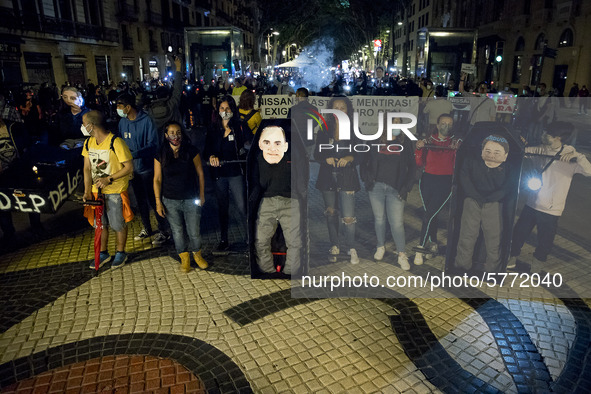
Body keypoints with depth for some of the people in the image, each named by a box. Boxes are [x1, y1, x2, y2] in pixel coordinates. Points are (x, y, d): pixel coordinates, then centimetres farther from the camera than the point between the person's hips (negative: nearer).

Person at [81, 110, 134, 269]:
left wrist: (109, 179, -22)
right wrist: (87, 191, -1)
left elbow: (129, 167, -16)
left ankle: (120, 253, 26)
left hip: (115, 191, -6)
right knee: (99, 223, 16)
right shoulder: (88, 143, 3)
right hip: (96, 191, 6)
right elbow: (87, 168, 7)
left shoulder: (115, 143, -18)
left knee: (118, 224, 6)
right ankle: (103, 253, 33)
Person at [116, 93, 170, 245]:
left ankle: (163, 231, 14)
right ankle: (146, 229, 33)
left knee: (153, 200, 0)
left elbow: (153, 145, -20)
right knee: (140, 200, 17)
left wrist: (134, 154, -30)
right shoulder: (123, 122, 3)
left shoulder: (146, 121, -16)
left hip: (146, 167, -6)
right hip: (132, 168, 6)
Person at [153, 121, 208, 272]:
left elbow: (200, 174, 2)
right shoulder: (160, 156, -2)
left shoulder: (191, 152, -4)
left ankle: (197, 254, 32)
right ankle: (184, 258, 31)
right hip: (170, 201, 1)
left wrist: (201, 195, 2)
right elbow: (157, 180, 2)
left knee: (194, 231, 5)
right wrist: (158, 202, -1)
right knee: (178, 232, 11)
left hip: (191, 200, -1)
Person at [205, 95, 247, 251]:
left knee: (242, 206, -8)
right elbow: (207, 149, 4)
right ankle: (224, 239, 28)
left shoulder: (239, 127, -1)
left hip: (236, 173, -3)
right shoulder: (213, 130, 8)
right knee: (222, 207, 14)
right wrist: (211, 157, -17)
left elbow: (245, 148, -6)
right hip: (219, 174, 4)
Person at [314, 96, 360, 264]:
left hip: (346, 177, -2)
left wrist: (350, 158, -19)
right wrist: (326, 159, -14)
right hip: (328, 177, 3)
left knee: (348, 217, -6)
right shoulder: (324, 131, 6)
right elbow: (317, 154, 6)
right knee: (331, 213, 12)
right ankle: (334, 246, 28)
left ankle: (351, 248, 16)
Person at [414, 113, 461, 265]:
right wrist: (419, 148, -9)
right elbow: (420, 163, 5)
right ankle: (434, 244, 29)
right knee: (430, 215, 11)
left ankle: (420, 249, -4)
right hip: (427, 180, 3)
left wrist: (457, 150, -21)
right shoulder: (429, 140, 8)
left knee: (428, 216, -11)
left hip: (445, 183, -3)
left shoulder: (456, 142, 2)